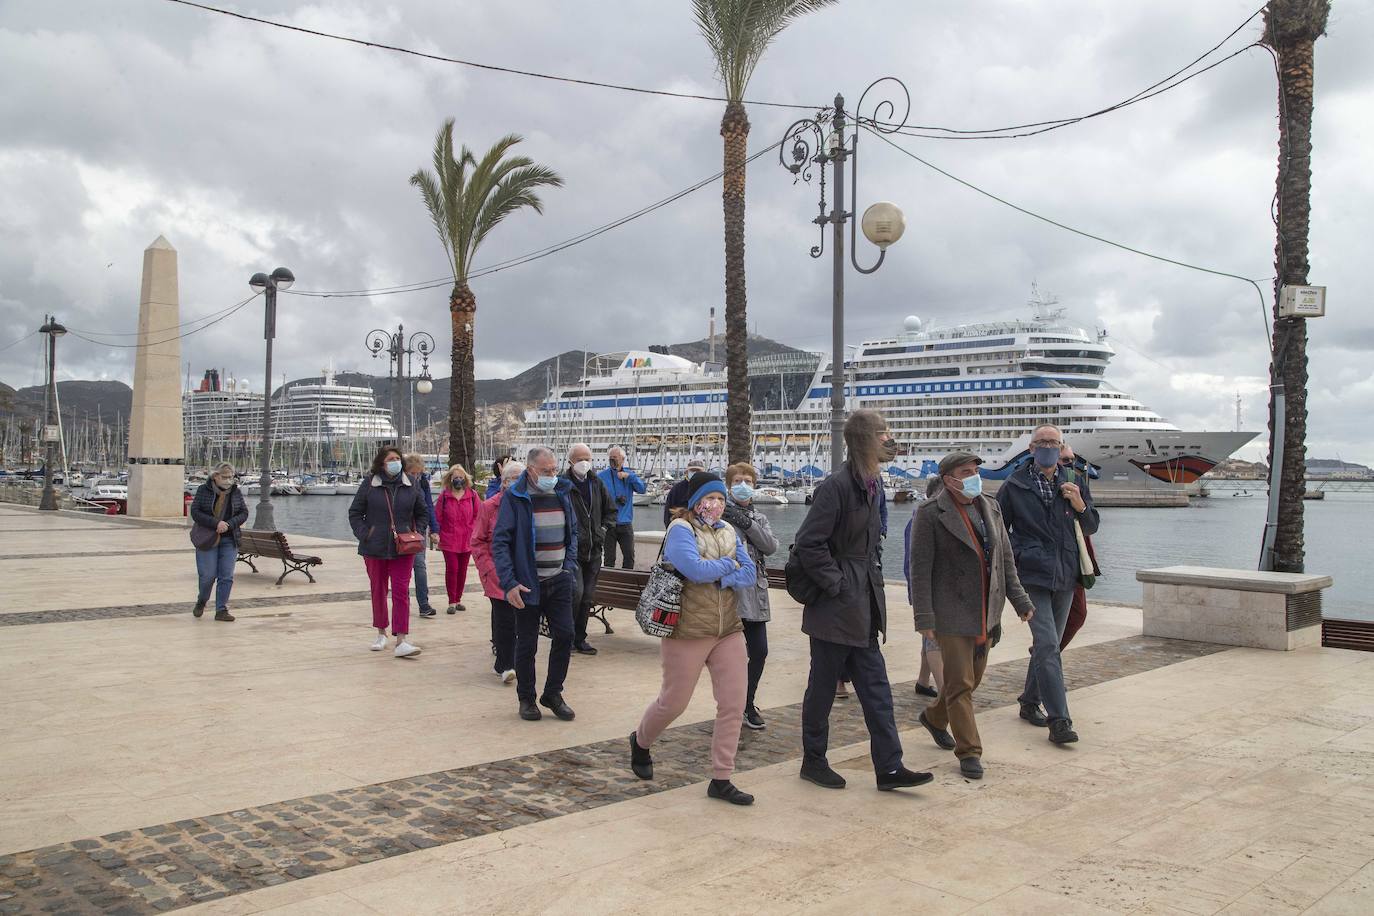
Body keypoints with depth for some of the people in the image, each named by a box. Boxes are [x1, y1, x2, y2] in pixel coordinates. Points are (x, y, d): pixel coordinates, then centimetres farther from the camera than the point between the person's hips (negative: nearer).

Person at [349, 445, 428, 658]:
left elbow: (423, 513, 13)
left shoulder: (411, 485, 2)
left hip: (403, 549, 0)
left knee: (401, 592, -7)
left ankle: (401, 640, -9)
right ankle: (381, 633, 30)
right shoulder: (369, 485, -3)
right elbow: (355, 512, 4)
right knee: (378, 590, 13)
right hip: (375, 549, 0)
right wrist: (364, 534, -7)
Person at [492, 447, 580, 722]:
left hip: (559, 582, 4)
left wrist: (570, 566, 6)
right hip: (528, 583, -4)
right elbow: (500, 542, -11)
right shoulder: (514, 497, -10)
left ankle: (552, 694, 17)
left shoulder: (562, 493, 6)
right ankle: (526, 699, 21)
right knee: (526, 643, 5)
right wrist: (509, 583, -17)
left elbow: (572, 533, 18)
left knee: (565, 635, 0)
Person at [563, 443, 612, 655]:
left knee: (587, 596, 10)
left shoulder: (596, 483, 11)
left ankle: (579, 638, 21)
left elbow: (610, 510, 23)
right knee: (576, 592, -15)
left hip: (594, 550, 6)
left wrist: (603, 529, 9)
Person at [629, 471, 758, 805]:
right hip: (688, 631, -6)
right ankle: (640, 741, 39)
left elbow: (750, 574, 0)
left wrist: (718, 576, -16)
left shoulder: (728, 532, 11)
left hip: (729, 631, 6)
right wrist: (728, 564, -9)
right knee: (673, 702, 8)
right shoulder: (680, 529, -10)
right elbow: (695, 568, -26)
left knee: (733, 704, 1)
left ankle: (721, 780, 11)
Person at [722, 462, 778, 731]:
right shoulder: (721, 515, -3)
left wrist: (746, 522, -11)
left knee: (759, 651, 8)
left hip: (755, 594, 5)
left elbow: (771, 546, -3)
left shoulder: (759, 518, 15)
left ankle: (748, 704, 26)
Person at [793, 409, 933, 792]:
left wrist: (871, 578, 13)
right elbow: (809, 543, -21)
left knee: (875, 687, 8)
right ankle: (813, 761, 21)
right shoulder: (836, 485, -17)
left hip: (861, 609, 9)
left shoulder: (870, 485, 11)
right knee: (823, 686, 6)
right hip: (835, 608, -9)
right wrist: (836, 584, -17)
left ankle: (889, 767, 12)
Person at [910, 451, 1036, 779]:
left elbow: (1005, 560, 14)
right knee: (960, 683, -3)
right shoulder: (930, 513, -11)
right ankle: (969, 751, 8)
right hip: (952, 614, -7)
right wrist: (924, 617, -17)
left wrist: (1020, 600, 9)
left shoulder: (990, 509, 9)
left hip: (985, 614, 7)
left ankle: (934, 717, 41)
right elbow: (920, 567, -12)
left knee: (973, 677, 17)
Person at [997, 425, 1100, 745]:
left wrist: (1080, 506, -7)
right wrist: (1016, 554, -5)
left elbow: (1091, 528, 12)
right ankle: (1058, 720, -14)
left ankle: (1030, 703, 30)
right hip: (1032, 577, -4)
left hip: (1065, 577, 4)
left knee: (1047, 645, 14)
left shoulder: (1074, 482, 10)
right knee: (1048, 645, -13)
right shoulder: (1014, 486, 0)